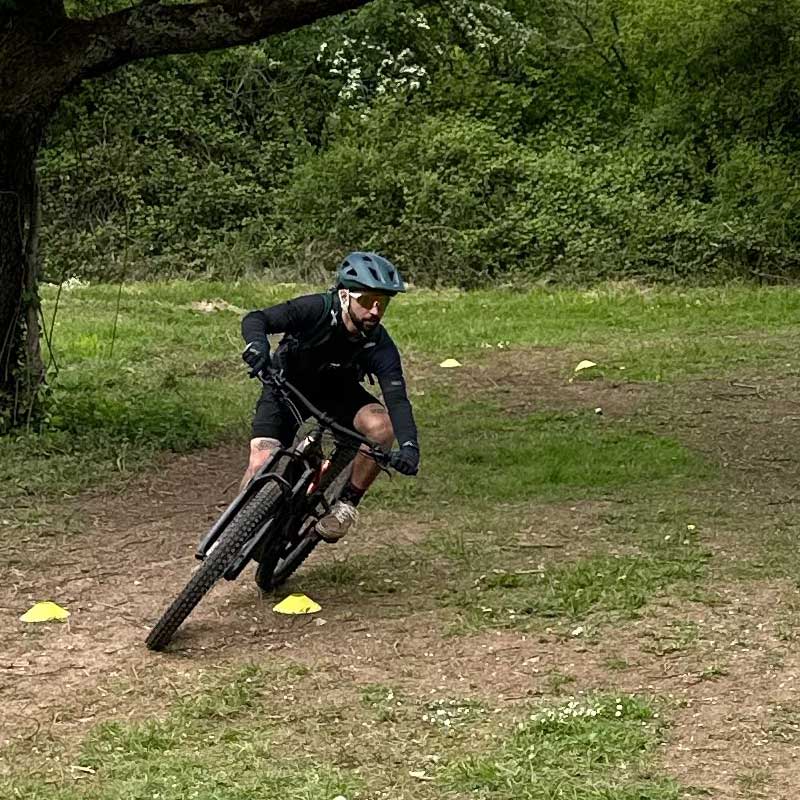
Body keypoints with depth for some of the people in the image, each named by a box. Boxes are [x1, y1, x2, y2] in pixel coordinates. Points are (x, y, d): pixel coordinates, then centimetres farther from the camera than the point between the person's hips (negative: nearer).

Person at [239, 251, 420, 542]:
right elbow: (256, 319, -34)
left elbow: (397, 399, -29)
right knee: (261, 466, -20)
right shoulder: (317, 309, -29)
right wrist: (257, 345, -57)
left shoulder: (380, 347, -23)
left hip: (337, 395, 2)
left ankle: (347, 503, -9)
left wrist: (409, 445, -47)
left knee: (382, 426, -27)